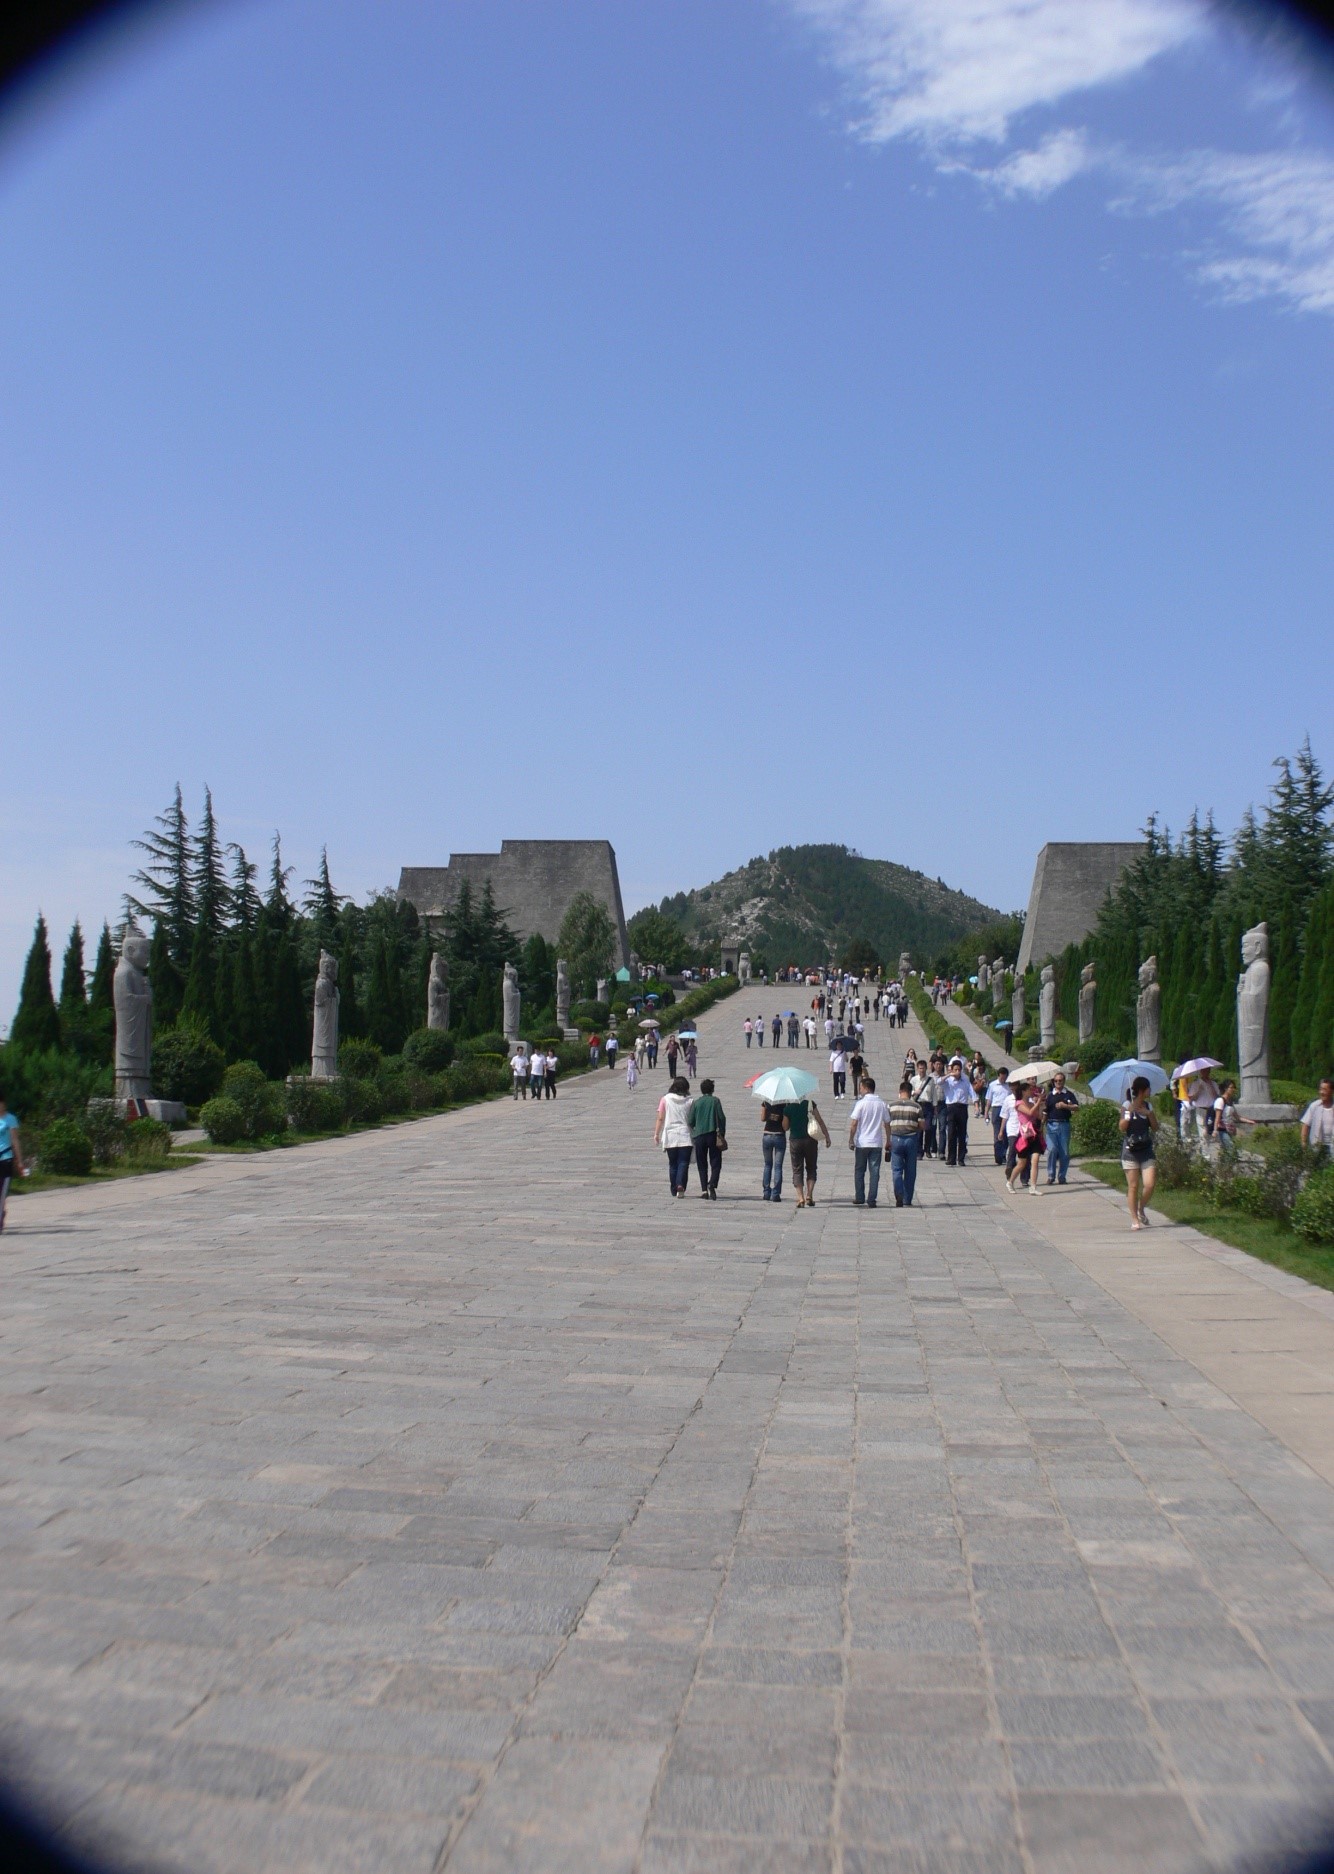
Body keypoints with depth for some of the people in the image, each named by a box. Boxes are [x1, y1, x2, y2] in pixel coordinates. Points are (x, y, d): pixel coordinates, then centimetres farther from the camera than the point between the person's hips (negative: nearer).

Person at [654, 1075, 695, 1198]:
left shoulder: (665, 1099, 1)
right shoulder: (689, 1101, 1)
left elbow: (660, 1118, -2)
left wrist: (656, 1134, 3)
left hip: (670, 1136, 1)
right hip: (685, 1137, -1)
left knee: (672, 1164, 12)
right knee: (683, 1162, -2)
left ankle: (674, 1190, 15)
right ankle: (681, 1185, -22)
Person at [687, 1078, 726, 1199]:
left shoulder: (696, 1102, 3)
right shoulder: (715, 1101, -1)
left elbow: (690, 1121, 2)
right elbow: (722, 1118, -5)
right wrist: (722, 1134, 4)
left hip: (699, 1136, 2)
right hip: (713, 1134, -2)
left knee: (702, 1165, 10)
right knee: (715, 1162, 3)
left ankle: (704, 1190, 4)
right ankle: (712, 1184, -20)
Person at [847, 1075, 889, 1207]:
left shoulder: (861, 1103, -9)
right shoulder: (882, 1104, 3)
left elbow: (854, 1123, -12)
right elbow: (887, 1123, 7)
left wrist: (850, 1140, -2)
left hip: (862, 1143, -2)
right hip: (877, 1143, 2)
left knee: (859, 1171, 13)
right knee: (874, 1172, 3)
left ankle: (859, 1197, 17)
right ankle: (871, 1200, -1)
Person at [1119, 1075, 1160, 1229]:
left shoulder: (1148, 1106, 9)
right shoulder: (1127, 1106, -4)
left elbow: (1155, 1128, 6)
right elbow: (1122, 1128, -10)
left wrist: (1149, 1114, -8)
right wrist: (1128, 1113, -23)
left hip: (1146, 1150, 4)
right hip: (1130, 1151, -4)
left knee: (1149, 1184, -8)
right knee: (1133, 1186, -1)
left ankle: (1141, 1209, 19)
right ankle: (1135, 1219, 7)